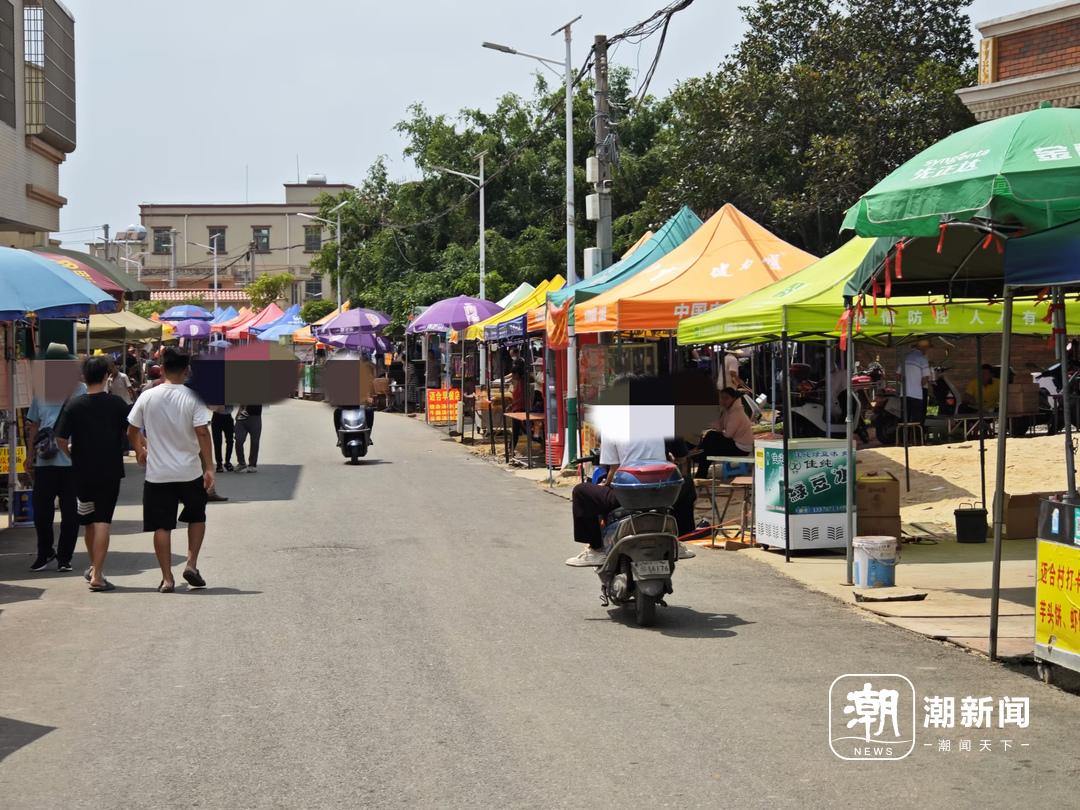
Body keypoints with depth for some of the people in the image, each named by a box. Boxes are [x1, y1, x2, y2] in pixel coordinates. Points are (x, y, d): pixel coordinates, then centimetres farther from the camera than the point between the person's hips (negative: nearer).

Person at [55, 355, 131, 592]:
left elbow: (61, 439, -7)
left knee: (89, 521, 17)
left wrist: (72, 453, 11)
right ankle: (97, 575, -11)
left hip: (83, 472, 2)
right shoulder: (117, 404, -5)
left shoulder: (74, 406, -4)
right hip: (110, 472, -2)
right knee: (102, 521, -3)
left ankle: (94, 567, 33)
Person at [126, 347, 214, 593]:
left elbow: (132, 431, 6)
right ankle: (191, 564, 9)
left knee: (162, 526, 6)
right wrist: (209, 467, -11)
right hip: (190, 471, -1)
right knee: (197, 517, 21)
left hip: (157, 473, 1)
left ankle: (167, 579, 6)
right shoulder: (193, 397, -9)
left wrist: (139, 451, 26)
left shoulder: (147, 397, -2)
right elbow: (202, 433, -15)